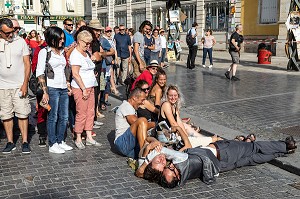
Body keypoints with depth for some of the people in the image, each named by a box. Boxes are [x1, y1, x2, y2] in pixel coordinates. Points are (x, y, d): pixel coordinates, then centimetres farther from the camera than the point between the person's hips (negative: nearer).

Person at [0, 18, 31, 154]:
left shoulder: (20, 42, 0)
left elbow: (27, 64, 0)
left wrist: (25, 83, -7)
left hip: (19, 85, -1)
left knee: (22, 114, 0)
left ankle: (25, 142, 9)